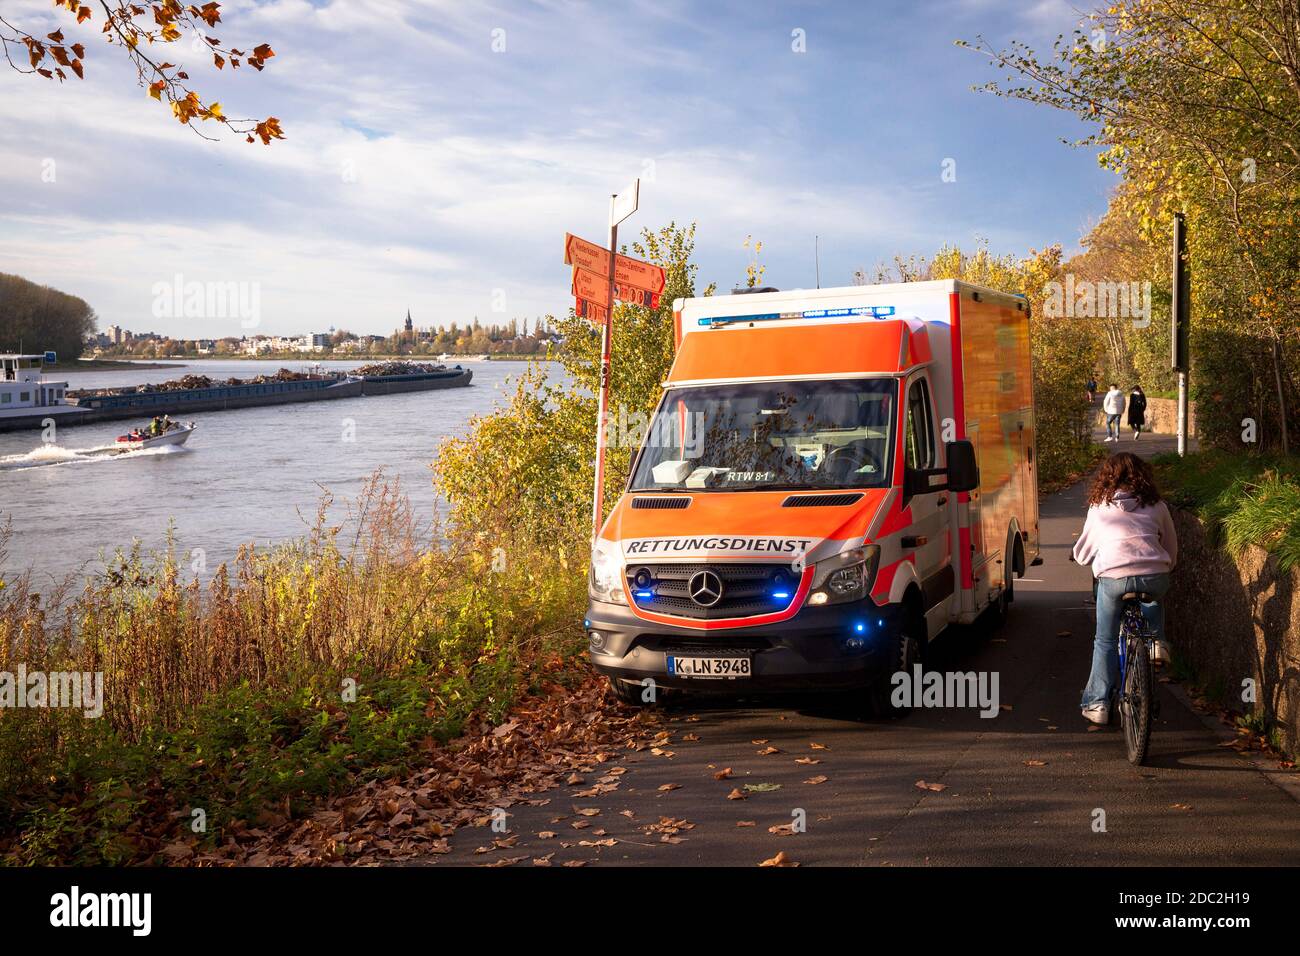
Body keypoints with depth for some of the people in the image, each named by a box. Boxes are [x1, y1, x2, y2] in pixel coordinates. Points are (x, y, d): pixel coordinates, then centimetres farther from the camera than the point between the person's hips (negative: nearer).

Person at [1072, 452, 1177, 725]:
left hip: (1113, 577, -1)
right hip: (1154, 575, 1)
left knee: (1105, 641, 14)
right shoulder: (1157, 507, 16)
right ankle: (1156, 639, 16)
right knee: (1153, 599, 38)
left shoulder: (1099, 508, 14)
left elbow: (1081, 554, 21)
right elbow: (1172, 550, 24)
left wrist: (1088, 559, 44)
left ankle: (1097, 703, 12)